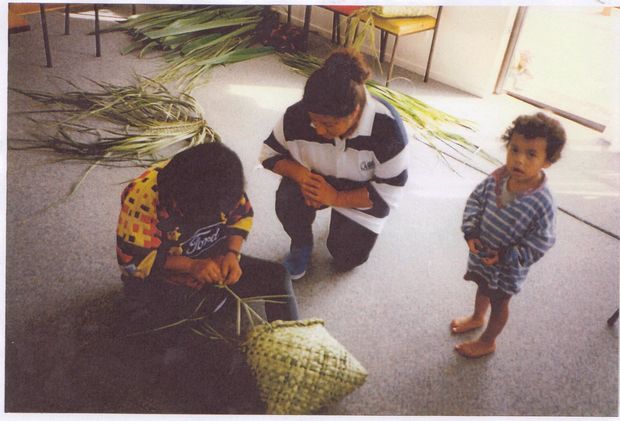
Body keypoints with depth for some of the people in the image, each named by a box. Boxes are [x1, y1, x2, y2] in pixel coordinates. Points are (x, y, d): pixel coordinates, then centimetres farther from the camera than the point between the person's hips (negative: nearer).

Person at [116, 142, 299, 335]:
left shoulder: (221, 185, -15)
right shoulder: (143, 196, -27)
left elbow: (242, 215, 2)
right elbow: (132, 259, -21)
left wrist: (233, 253, -17)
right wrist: (191, 266, -29)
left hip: (213, 264, 4)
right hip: (160, 278, -4)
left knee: (277, 276, -9)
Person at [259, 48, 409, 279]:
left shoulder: (387, 127, -34)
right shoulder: (297, 114, -29)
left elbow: (389, 191, -24)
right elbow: (269, 153, -11)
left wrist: (336, 198, -30)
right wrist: (299, 172, -30)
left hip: (362, 194, -1)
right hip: (317, 181, 1)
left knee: (346, 258, -7)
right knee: (288, 199, -31)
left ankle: (347, 222, 27)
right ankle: (301, 245, 2)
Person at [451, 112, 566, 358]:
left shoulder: (542, 203, -32)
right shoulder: (498, 177, -18)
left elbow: (541, 242, -23)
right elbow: (475, 199, -3)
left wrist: (505, 256, -23)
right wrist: (471, 231, -14)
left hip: (507, 267, -5)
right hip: (481, 253, 5)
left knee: (499, 302, 20)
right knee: (482, 286, 32)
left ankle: (487, 342, 45)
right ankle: (477, 318, 62)